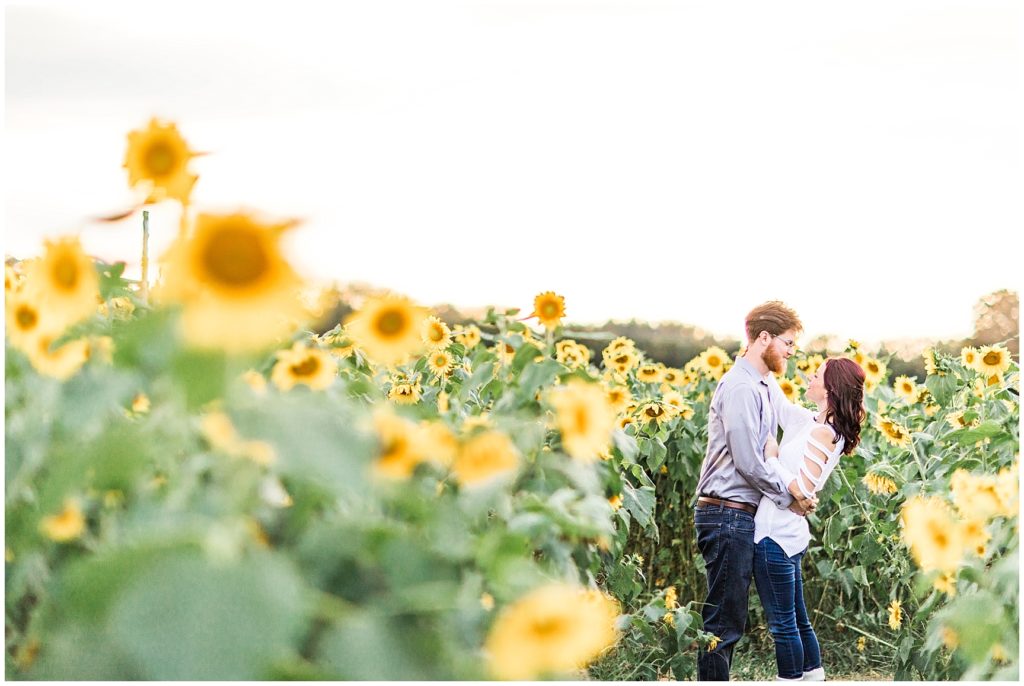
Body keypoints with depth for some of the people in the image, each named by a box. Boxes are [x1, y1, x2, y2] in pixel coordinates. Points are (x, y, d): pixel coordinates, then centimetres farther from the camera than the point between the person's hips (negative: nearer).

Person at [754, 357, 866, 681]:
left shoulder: (823, 433, -18)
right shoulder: (809, 420, 8)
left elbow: (802, 489, -23)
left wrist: (771, 456, -15)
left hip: (775, 536, -9)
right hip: (788, 533, 9)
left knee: (783, 624, 1)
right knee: (797, 620, 18)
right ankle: (814, 676, 27)